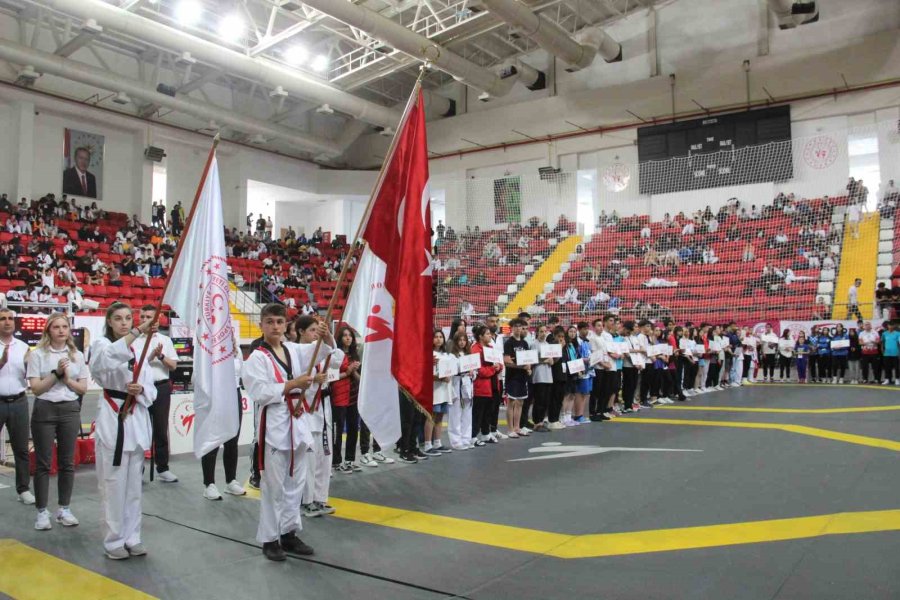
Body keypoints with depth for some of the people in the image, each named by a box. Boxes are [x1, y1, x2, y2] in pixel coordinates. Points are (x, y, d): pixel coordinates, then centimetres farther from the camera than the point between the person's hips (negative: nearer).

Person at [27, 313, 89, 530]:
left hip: (70, 410, 3)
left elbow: (83, 388, 6)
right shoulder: (37, 354, -2)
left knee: (67, 462, 7)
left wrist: (67, 378, -10)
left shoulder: (77, 355, 6)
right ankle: (42, 511, 12)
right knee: (43, 463, 2)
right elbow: (36, 388, -7)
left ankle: (64, 509, 18)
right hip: (45, 410, -3)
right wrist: (56, 374, -16)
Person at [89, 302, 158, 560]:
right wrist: (138, 332, -43)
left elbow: (151, 390, 9)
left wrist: (141, 390, -14)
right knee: (113, 484, 0)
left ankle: (131, 537, 23)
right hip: (112, 420, -5)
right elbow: (107, 357, -31)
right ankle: (114, 541, 15)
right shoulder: (101, 345, -3)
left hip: (137, 419, 5)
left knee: (133, 484, 12)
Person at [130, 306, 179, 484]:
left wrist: (161, 356, -11)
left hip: (161, 387, 2)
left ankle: (162, 468, 17)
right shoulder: (133, 340, 2)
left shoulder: (165, 340, 8)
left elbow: (173, 365, 5)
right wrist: (151, 355, -13)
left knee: (161, 429, 8)